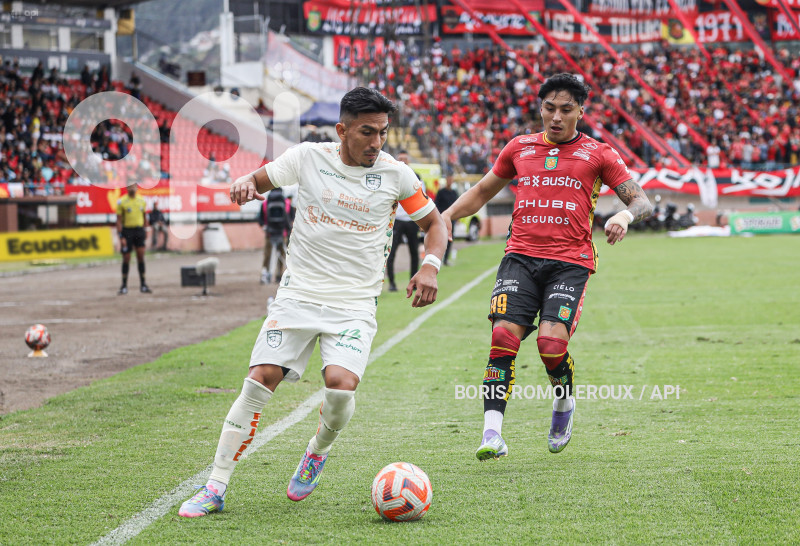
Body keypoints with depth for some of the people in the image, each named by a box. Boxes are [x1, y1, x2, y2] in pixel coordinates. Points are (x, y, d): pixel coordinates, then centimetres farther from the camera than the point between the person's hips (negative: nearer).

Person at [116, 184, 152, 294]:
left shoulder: (142, 201, 8)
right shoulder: (122, 202, -5)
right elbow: (119, 221, -6)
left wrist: (144, 230, 12)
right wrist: (121, 237, -12)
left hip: (139, 230, 3)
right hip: (127, 230, -3)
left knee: (141, 256, -2)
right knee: (126, 259, 1)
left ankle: (143, 284, 4)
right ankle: (124, 286, 9)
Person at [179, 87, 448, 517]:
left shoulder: (395, 175, -1)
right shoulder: (308, 157, -1)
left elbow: (435, 223, 10)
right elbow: (256, 180, 10)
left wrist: (430, 266, -9)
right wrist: (245, 185, -15)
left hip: (355, 304, 0)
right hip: (298, 293, 1)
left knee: (341, 384, -23)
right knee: (260, 380, -12)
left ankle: (318, 452, 12)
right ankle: (216, 487, -3)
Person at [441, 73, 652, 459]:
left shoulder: (598, 155, 8)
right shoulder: (519, 148, 16)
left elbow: (642, 201, 8)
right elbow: (482, 191, 29)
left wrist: (625, 215, -14)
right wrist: (448, 215, 12)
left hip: (570, 261, -2)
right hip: (521, 256, 2)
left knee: (551, 341, -20)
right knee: (504, 333, -18)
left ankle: (564, 404, 13)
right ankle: (492, 434, -17)